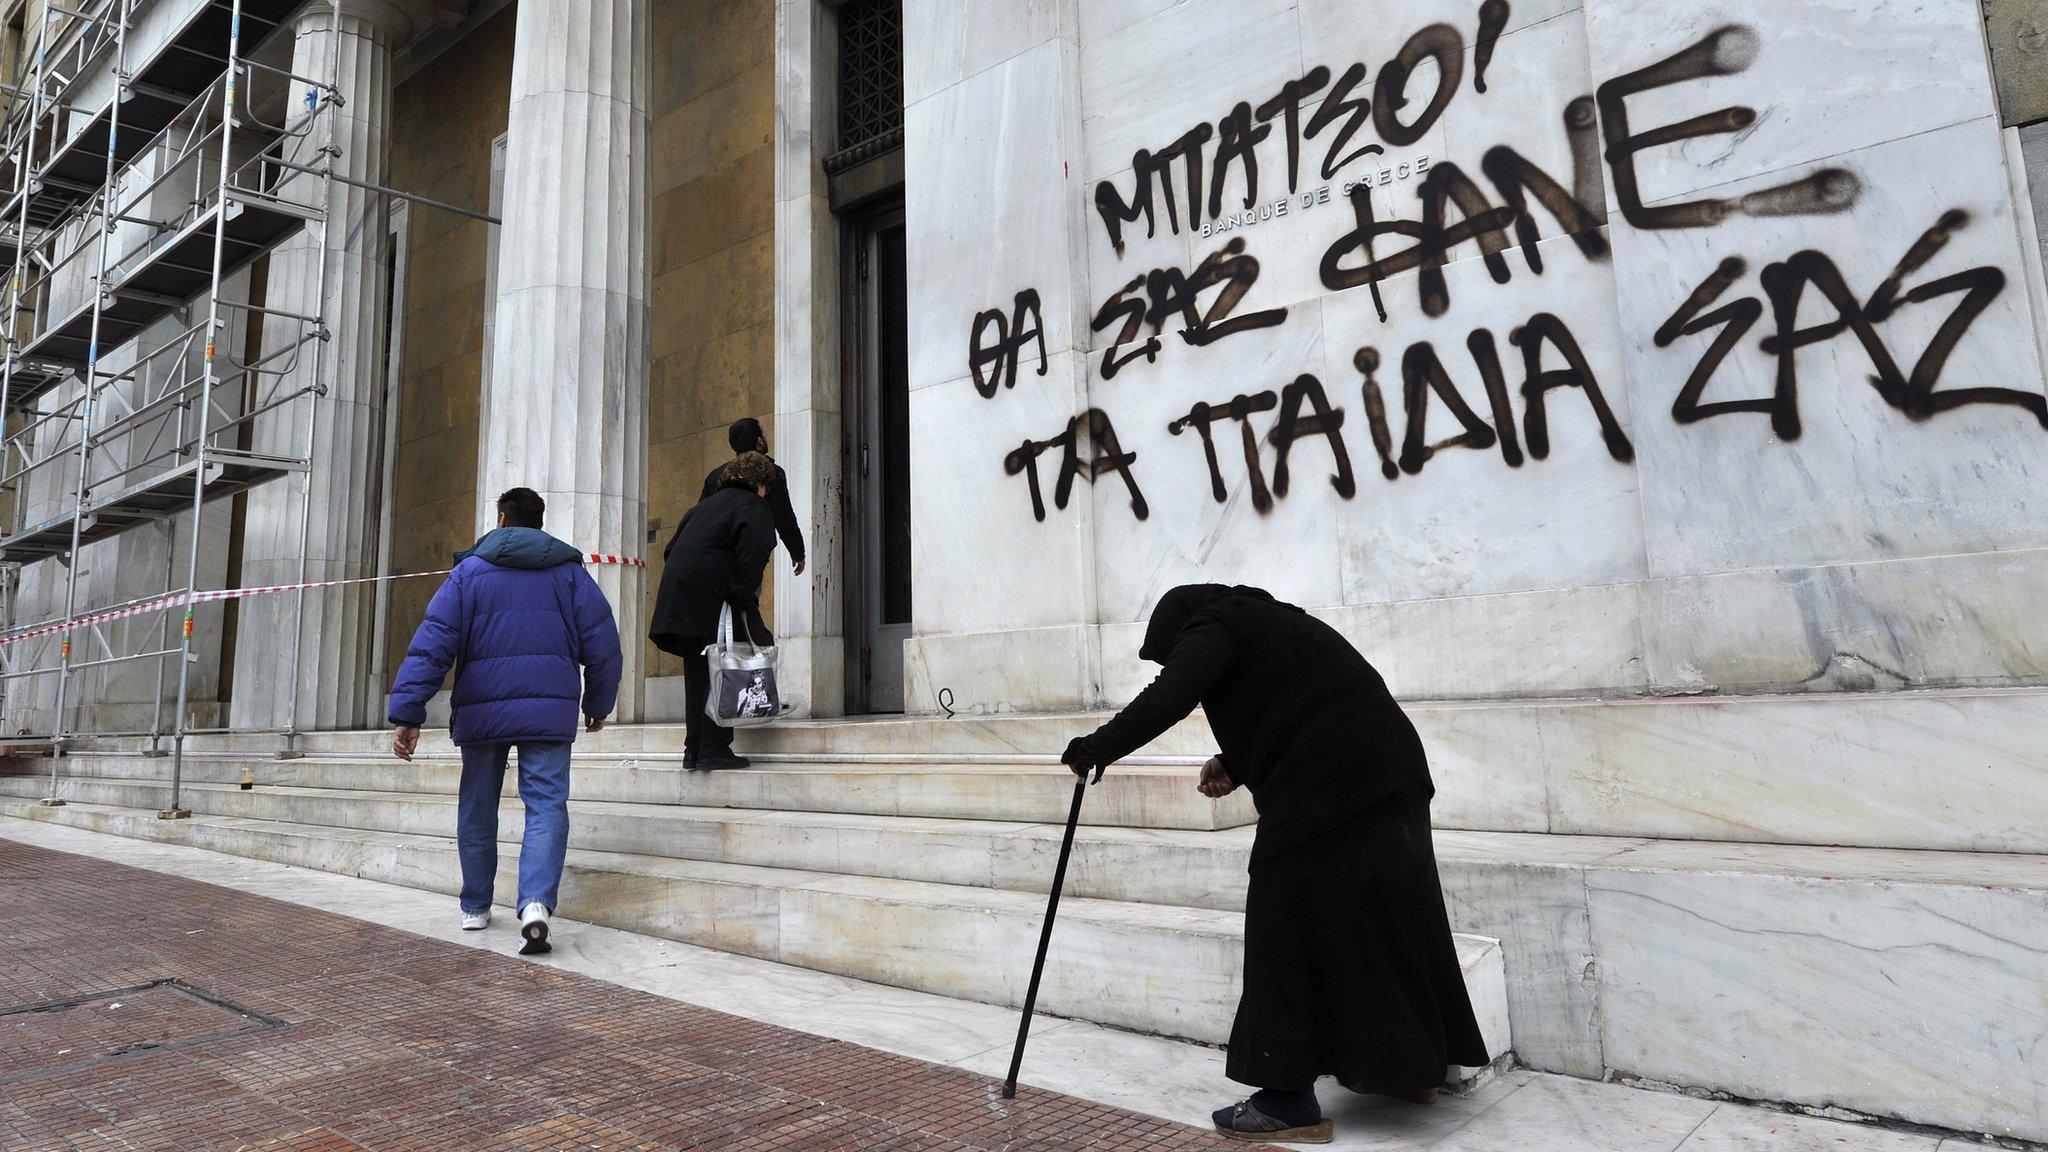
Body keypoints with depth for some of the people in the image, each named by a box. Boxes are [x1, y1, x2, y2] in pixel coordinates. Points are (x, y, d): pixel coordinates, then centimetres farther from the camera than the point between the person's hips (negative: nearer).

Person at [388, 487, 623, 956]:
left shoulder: (470, 569, 6)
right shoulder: (569, 570, 8)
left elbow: (432, 643, -3)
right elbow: (602, 644, 7)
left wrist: (408, 712, -4)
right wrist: (598, 704, 19)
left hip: (482, 709, 1)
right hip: (550, 708, 0)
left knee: (477, 807, 16)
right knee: (547, 804, -3)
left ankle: (475, 907, 26)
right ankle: (536, 902, -23)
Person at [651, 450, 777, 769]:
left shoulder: (706, 504, 25)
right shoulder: (754, 507, 0)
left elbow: (670, 549, 25)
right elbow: (750, 559, -15)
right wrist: (746, 603, -13)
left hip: (677, 597, 8)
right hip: (714, 602, -8)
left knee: (697, 677, 12)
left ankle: (694, 750, 15)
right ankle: (714, 749, -5)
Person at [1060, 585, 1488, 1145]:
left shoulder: (1214, 626, -2)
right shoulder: (1270, 622, 25)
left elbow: (1165, 701, -17)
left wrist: (1094, 749, -8)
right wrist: (1236, 763, 20)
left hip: (1325, 792, -10)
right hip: (1392, 775, 10)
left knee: (1289, 927, -1)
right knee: (1384, 915, 19)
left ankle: (1292, 1098, 5)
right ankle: (1412, 1068, 32)